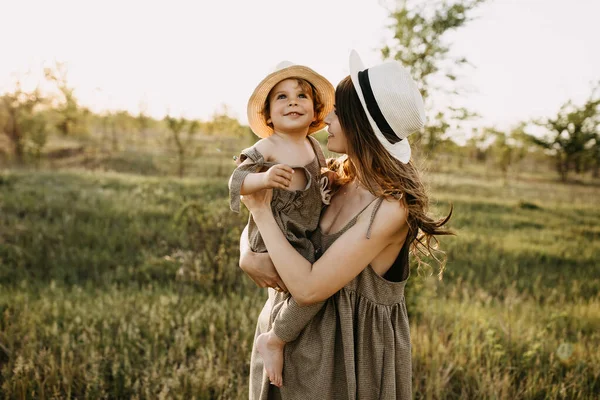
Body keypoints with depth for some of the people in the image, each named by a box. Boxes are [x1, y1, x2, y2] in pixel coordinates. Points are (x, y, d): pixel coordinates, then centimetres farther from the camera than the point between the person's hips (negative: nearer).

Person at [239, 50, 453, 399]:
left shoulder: (392, 207, -26)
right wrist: (247, 257, -15)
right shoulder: (337, 178, -4)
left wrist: (261, 210, -21)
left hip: (349, 354, -6)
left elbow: (308, 288, -27)